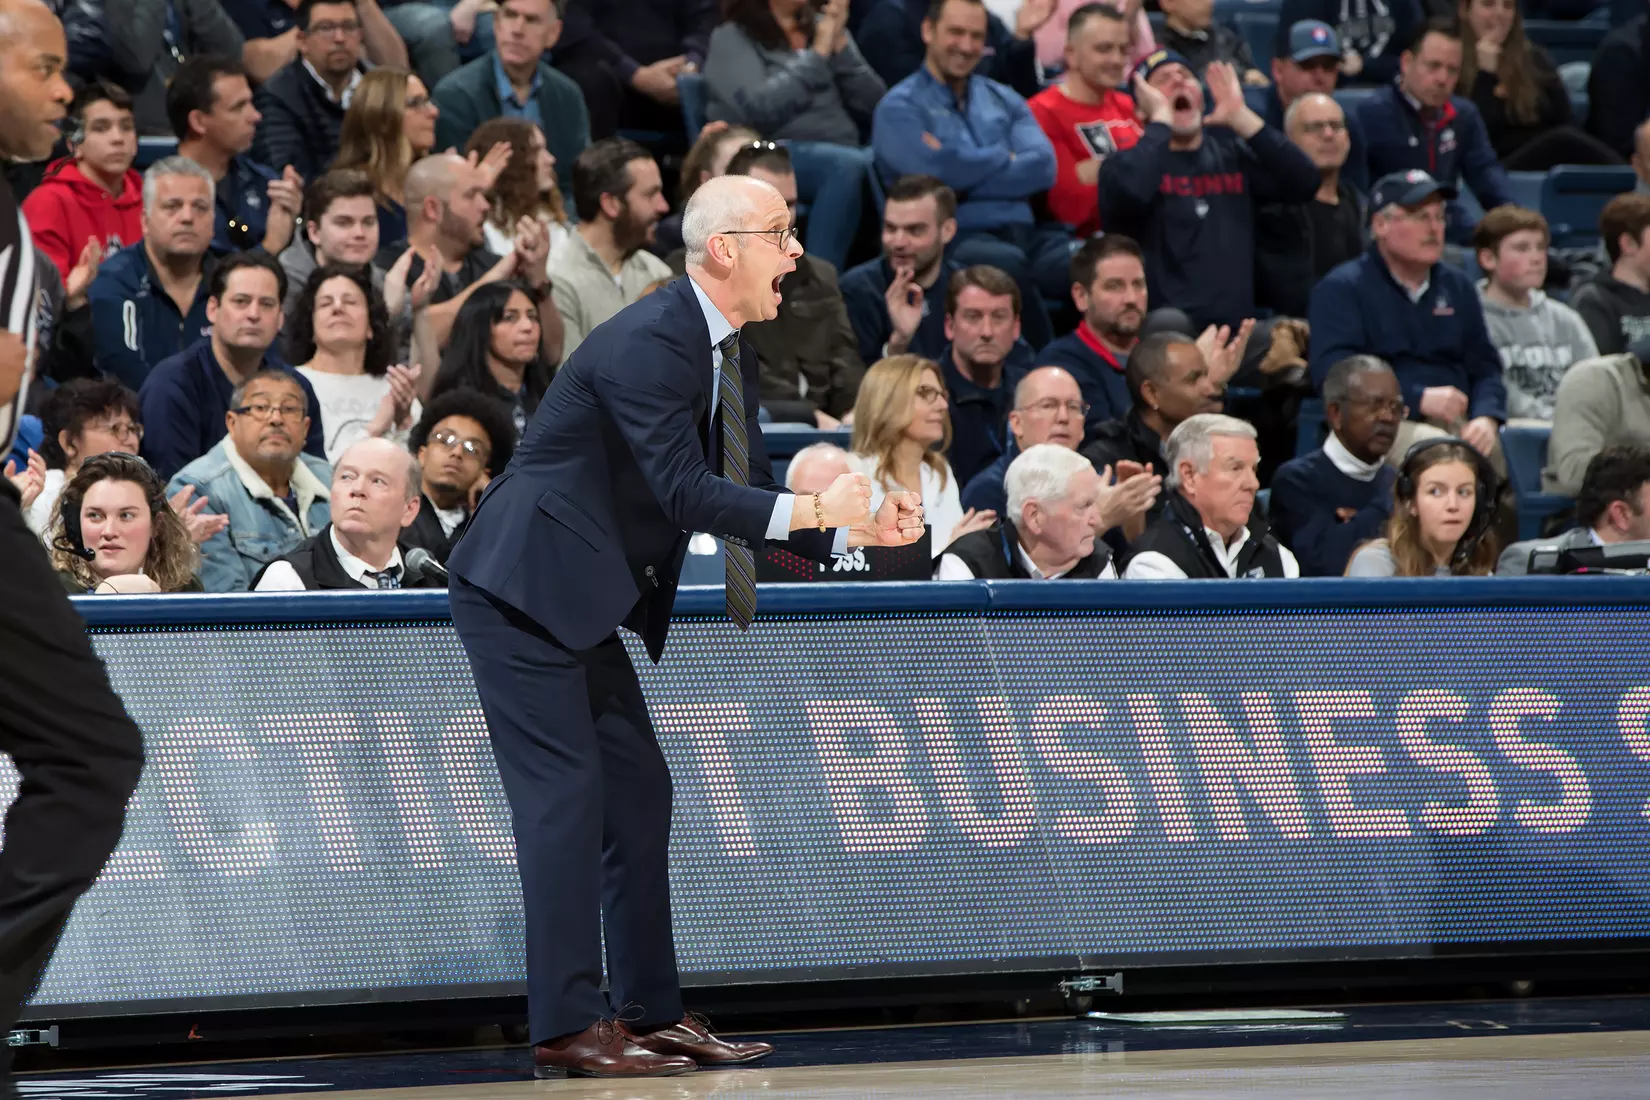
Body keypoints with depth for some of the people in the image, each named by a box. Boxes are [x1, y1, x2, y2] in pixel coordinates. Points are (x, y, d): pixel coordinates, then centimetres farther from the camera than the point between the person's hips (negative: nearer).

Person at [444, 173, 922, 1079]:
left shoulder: (724, 352, 10)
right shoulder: (647, 344, -21)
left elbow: (748, 493, 12)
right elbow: (686, 493, -28)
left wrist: (852, 527, -2)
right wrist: (809, 512, -33)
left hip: (583, 599, 10)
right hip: (523, 588, -10)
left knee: (637, 790, 9)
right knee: (566, 792, -11)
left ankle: (653, 1013, 14)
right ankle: (566, 1026, -10)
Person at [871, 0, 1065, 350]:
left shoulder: (1003, 101, 23)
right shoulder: (901, 107, 8)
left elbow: (1044, 167, 5)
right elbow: (935, 170, -11)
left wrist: (967, 176, -5)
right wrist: (1005, 159, 5)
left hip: (1025, 232, 5)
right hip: (956, 238, -5)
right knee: (1007, 263, -40)